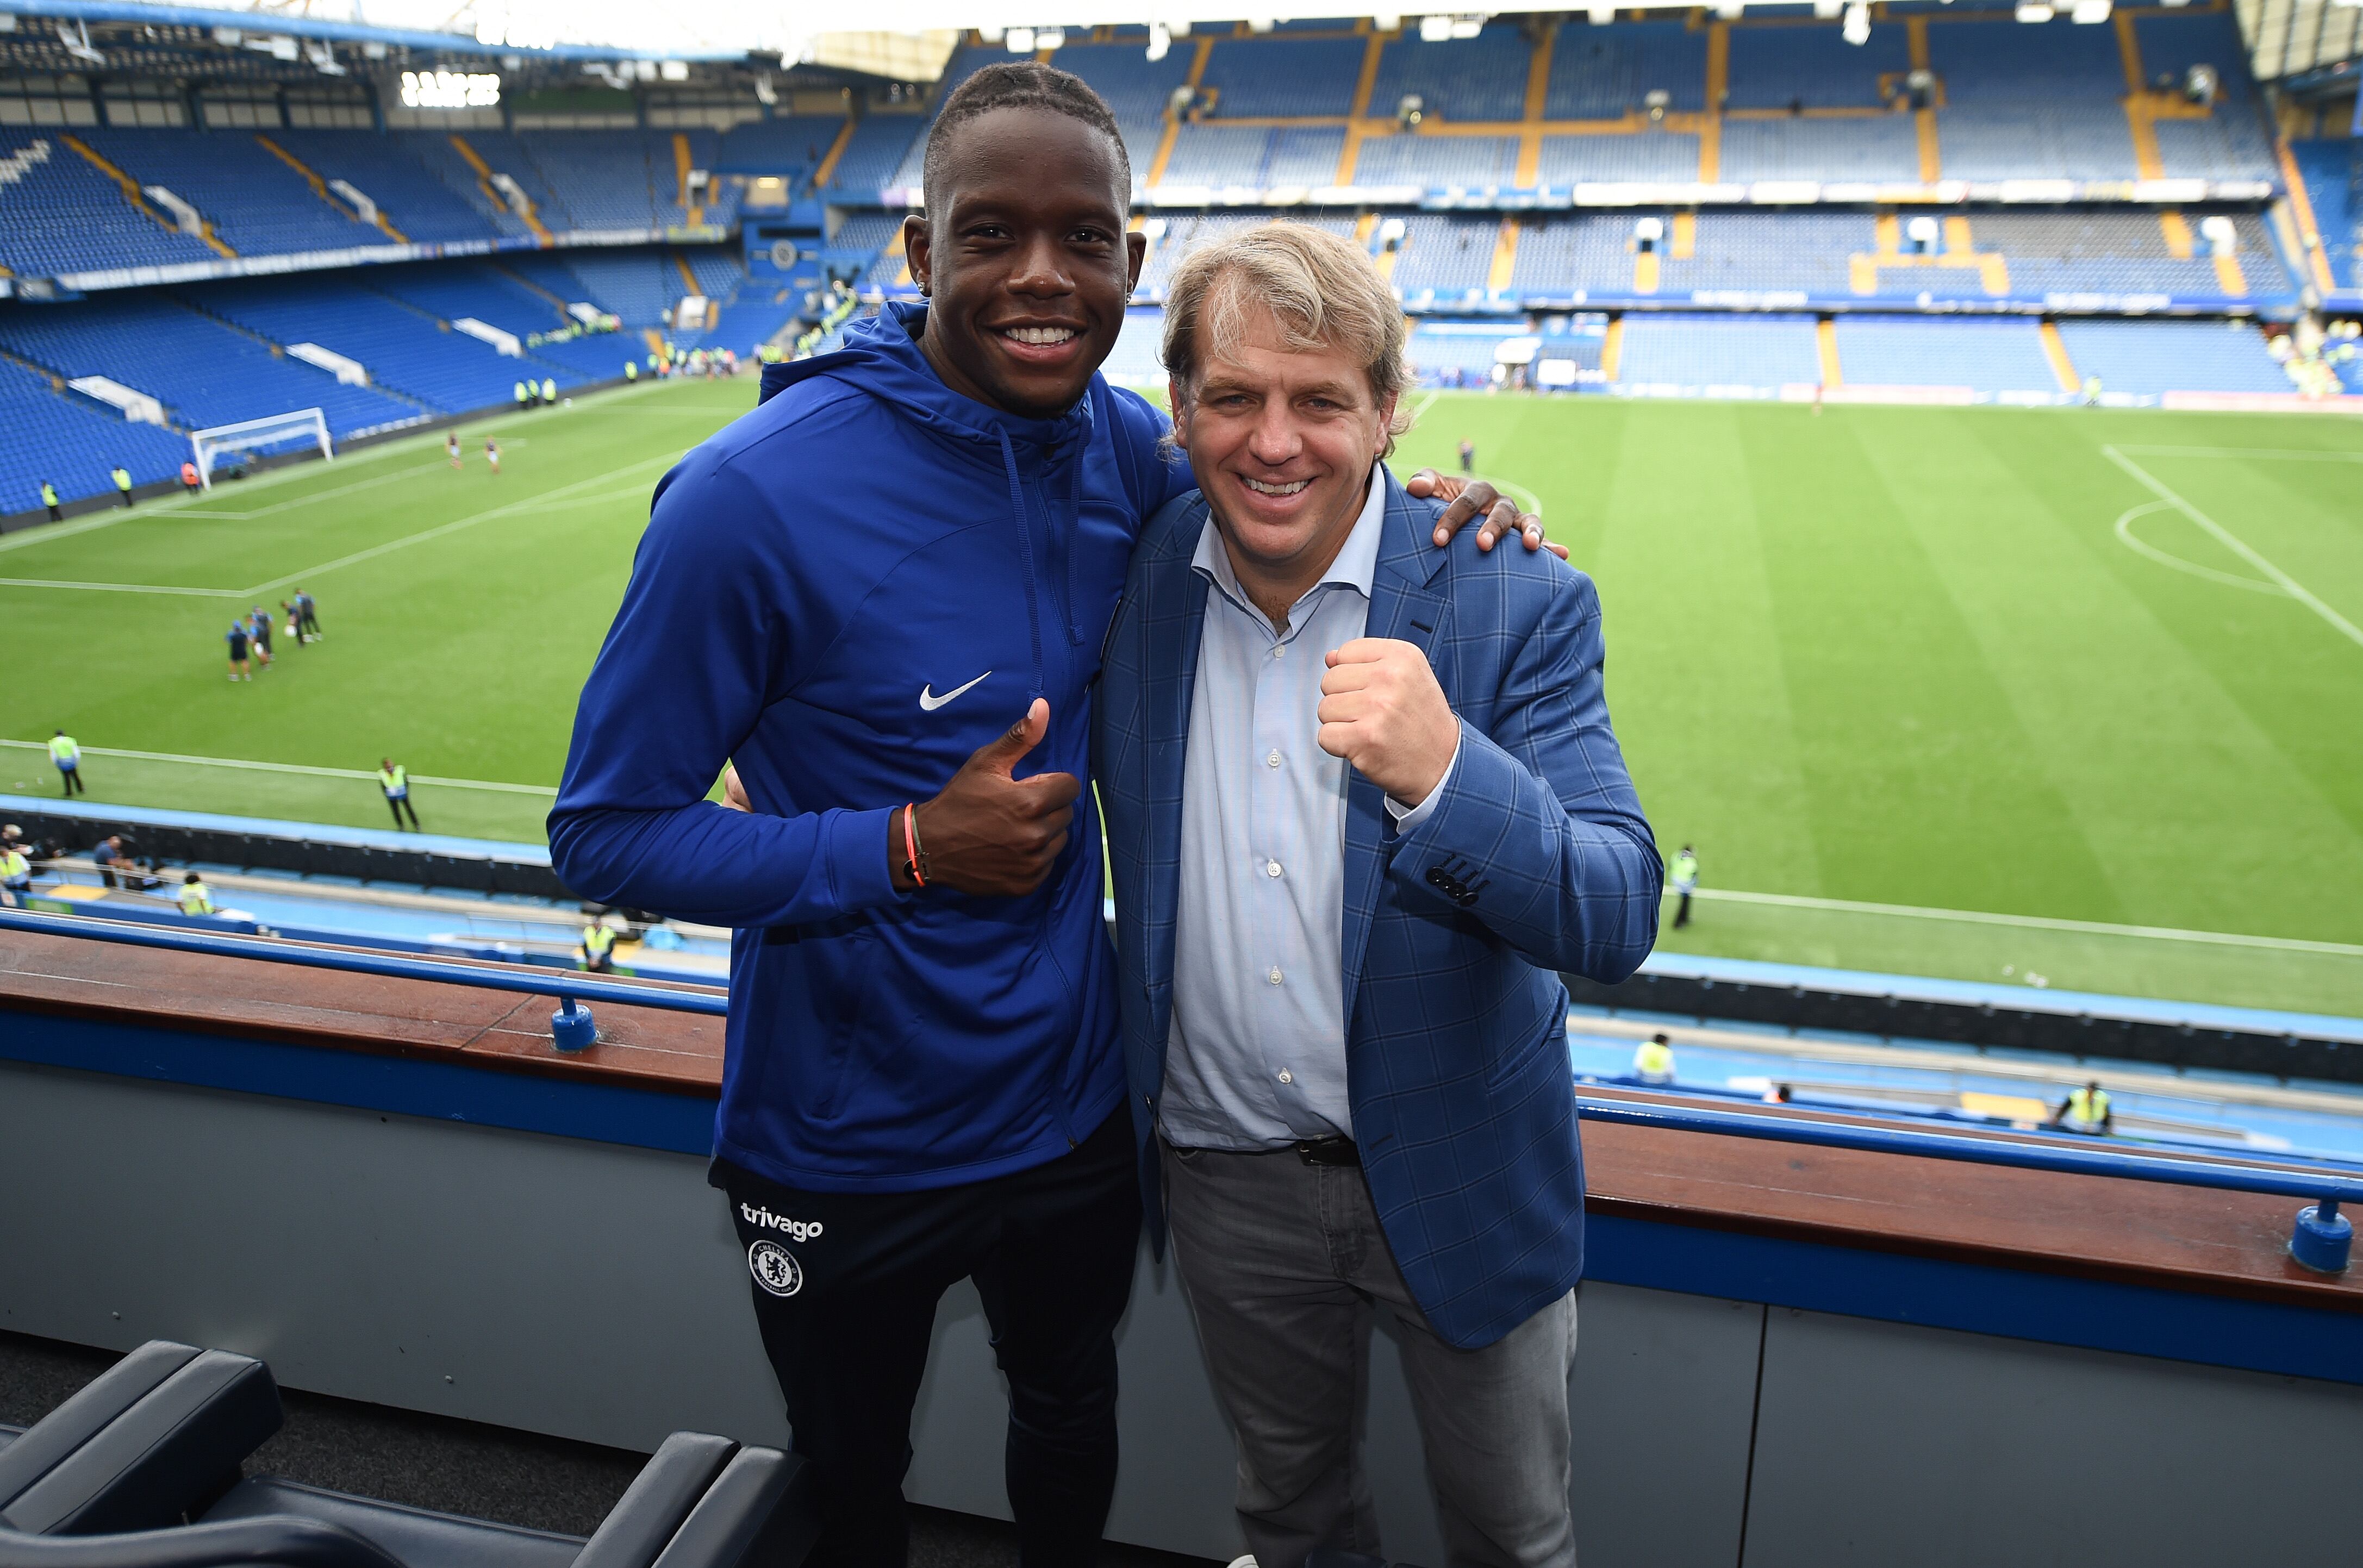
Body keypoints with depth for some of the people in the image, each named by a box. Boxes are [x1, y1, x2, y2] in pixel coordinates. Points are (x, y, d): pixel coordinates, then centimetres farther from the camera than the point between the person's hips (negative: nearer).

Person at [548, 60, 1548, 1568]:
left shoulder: (1124, 445, -9)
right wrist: (910, 847, -27)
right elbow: (607, 832, -18)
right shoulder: (754, 497, -25)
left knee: (1074, 1417, 30)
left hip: (1076, 1099, 4)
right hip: (849, 1154, -4)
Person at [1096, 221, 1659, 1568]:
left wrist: (1443, 773, -42)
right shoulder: (1138, 572, -8)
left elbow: (1617, 922, -25)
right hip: (1223, 1175, 3)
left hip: (1461, 1184, -2)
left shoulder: (1513, 604, -18)